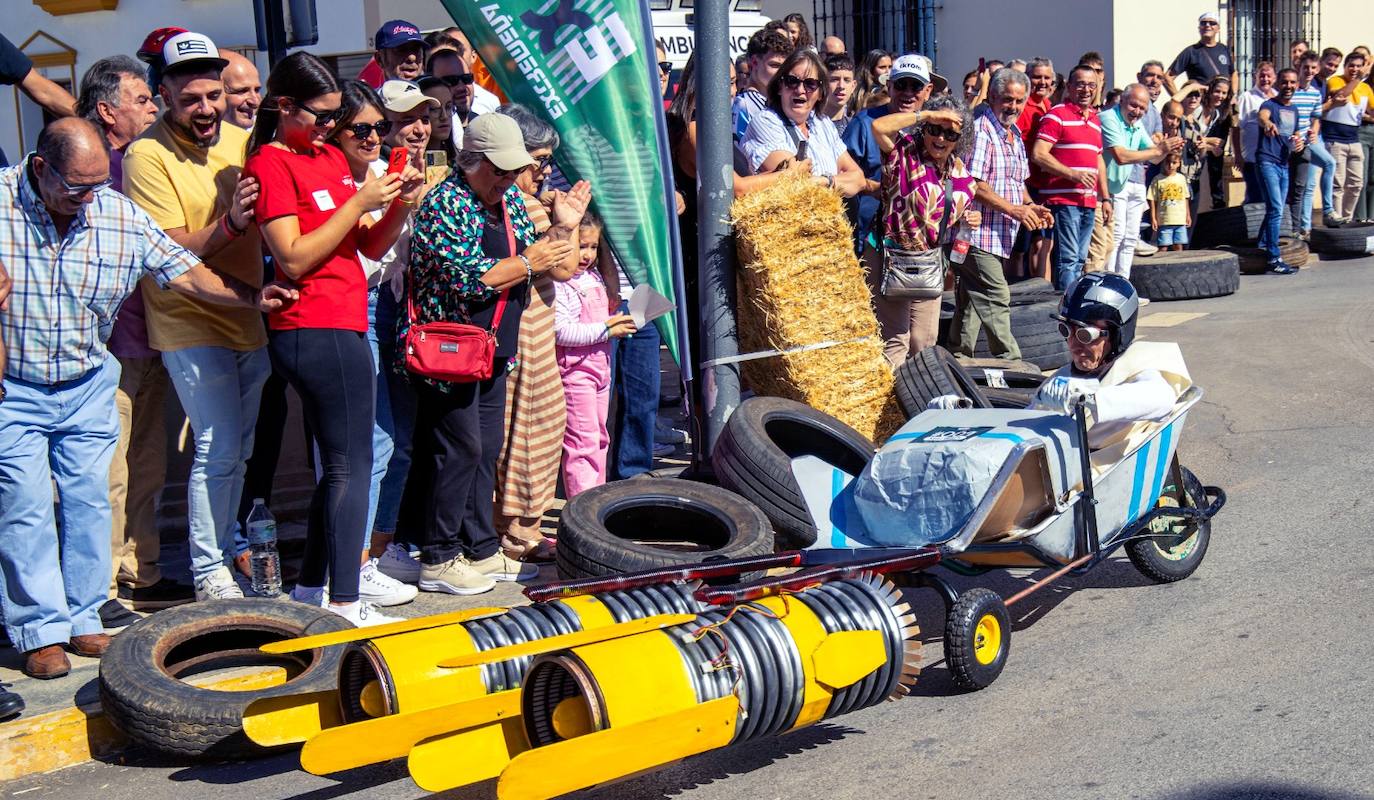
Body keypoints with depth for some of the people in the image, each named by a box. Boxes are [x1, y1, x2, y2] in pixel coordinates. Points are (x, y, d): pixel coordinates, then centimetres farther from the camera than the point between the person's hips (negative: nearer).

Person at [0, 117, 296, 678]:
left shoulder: (120, 215, -6)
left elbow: (184, 271, -3)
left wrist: (252, 297, -15)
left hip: (89, 385, 3)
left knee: (89, 499, 5)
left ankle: (82, 620, 17)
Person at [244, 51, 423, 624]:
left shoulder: (332, 158, 18)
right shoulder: (270, 165, -7)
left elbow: (372, 247, 16)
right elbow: (295, 260, -16)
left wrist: (399, 204, -2)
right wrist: (360, 202, -17)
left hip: (340, 329, 9)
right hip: (318, 329, -9)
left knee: (339, 466, 13)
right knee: (351, 464, -9)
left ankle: (310, 590, 22)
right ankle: (344, 604, -6)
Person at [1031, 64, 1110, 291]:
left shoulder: (1095, 120, 19)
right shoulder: (1057, 115, -6)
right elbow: (1038, 154, -16)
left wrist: (1105, 198, 22)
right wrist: (1073, 174, -21)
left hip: (1088, 202, 8)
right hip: (1063, 200, -8)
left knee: (1080, 260, 11)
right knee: (1068, 259, -10)